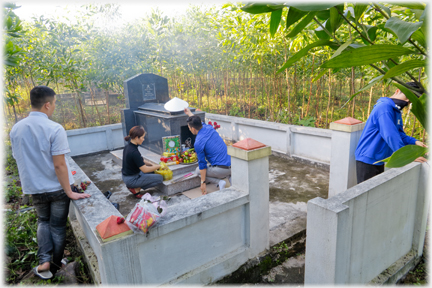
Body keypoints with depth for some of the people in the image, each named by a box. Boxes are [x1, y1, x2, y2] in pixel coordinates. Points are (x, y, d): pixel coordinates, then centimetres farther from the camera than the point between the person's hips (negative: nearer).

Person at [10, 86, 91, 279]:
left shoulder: (16, 129, -2)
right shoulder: (54, 129, -20)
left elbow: (18, 160, 7)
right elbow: (59, 165, -22)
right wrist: (70, 192, -15)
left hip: (34, 188, 4)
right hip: (57, 187, -4)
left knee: (43, 222, 24)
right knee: (58, 225, 13)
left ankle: (44, 262, 13)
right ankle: (56, 264, 27)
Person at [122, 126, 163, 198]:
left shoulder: (128, 146, 0)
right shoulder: (134, 152, -29)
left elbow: (141, 160, 12)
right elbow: (145, 169, -23)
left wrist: (153, 165, 2)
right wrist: (159, 166, -10)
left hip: (126, 175, 9)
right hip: (131, 179, -9)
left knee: (153, 171, 20)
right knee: (160, 178, -7)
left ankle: (134, 186, 11)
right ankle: (136, 189, -3)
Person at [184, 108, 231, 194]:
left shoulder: (198, 143, -13)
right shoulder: (209, 128, 6)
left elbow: (202, 164, -9)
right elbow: (200, 122, 31)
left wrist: (203, 182, 0)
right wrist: (189, 114, 46)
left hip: (222, 169, -7)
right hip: (232, 165, 7)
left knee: (198, 171, 18)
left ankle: (219, 182, -3)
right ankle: (230, 175, 14)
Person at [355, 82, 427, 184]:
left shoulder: (396, 110, 13)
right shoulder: (384, 107, -19)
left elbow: (399, 133, 15)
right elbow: (391, 136, -25)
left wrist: (414, 142, -4)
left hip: (379, 160, 10)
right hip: (367, 160, -10)